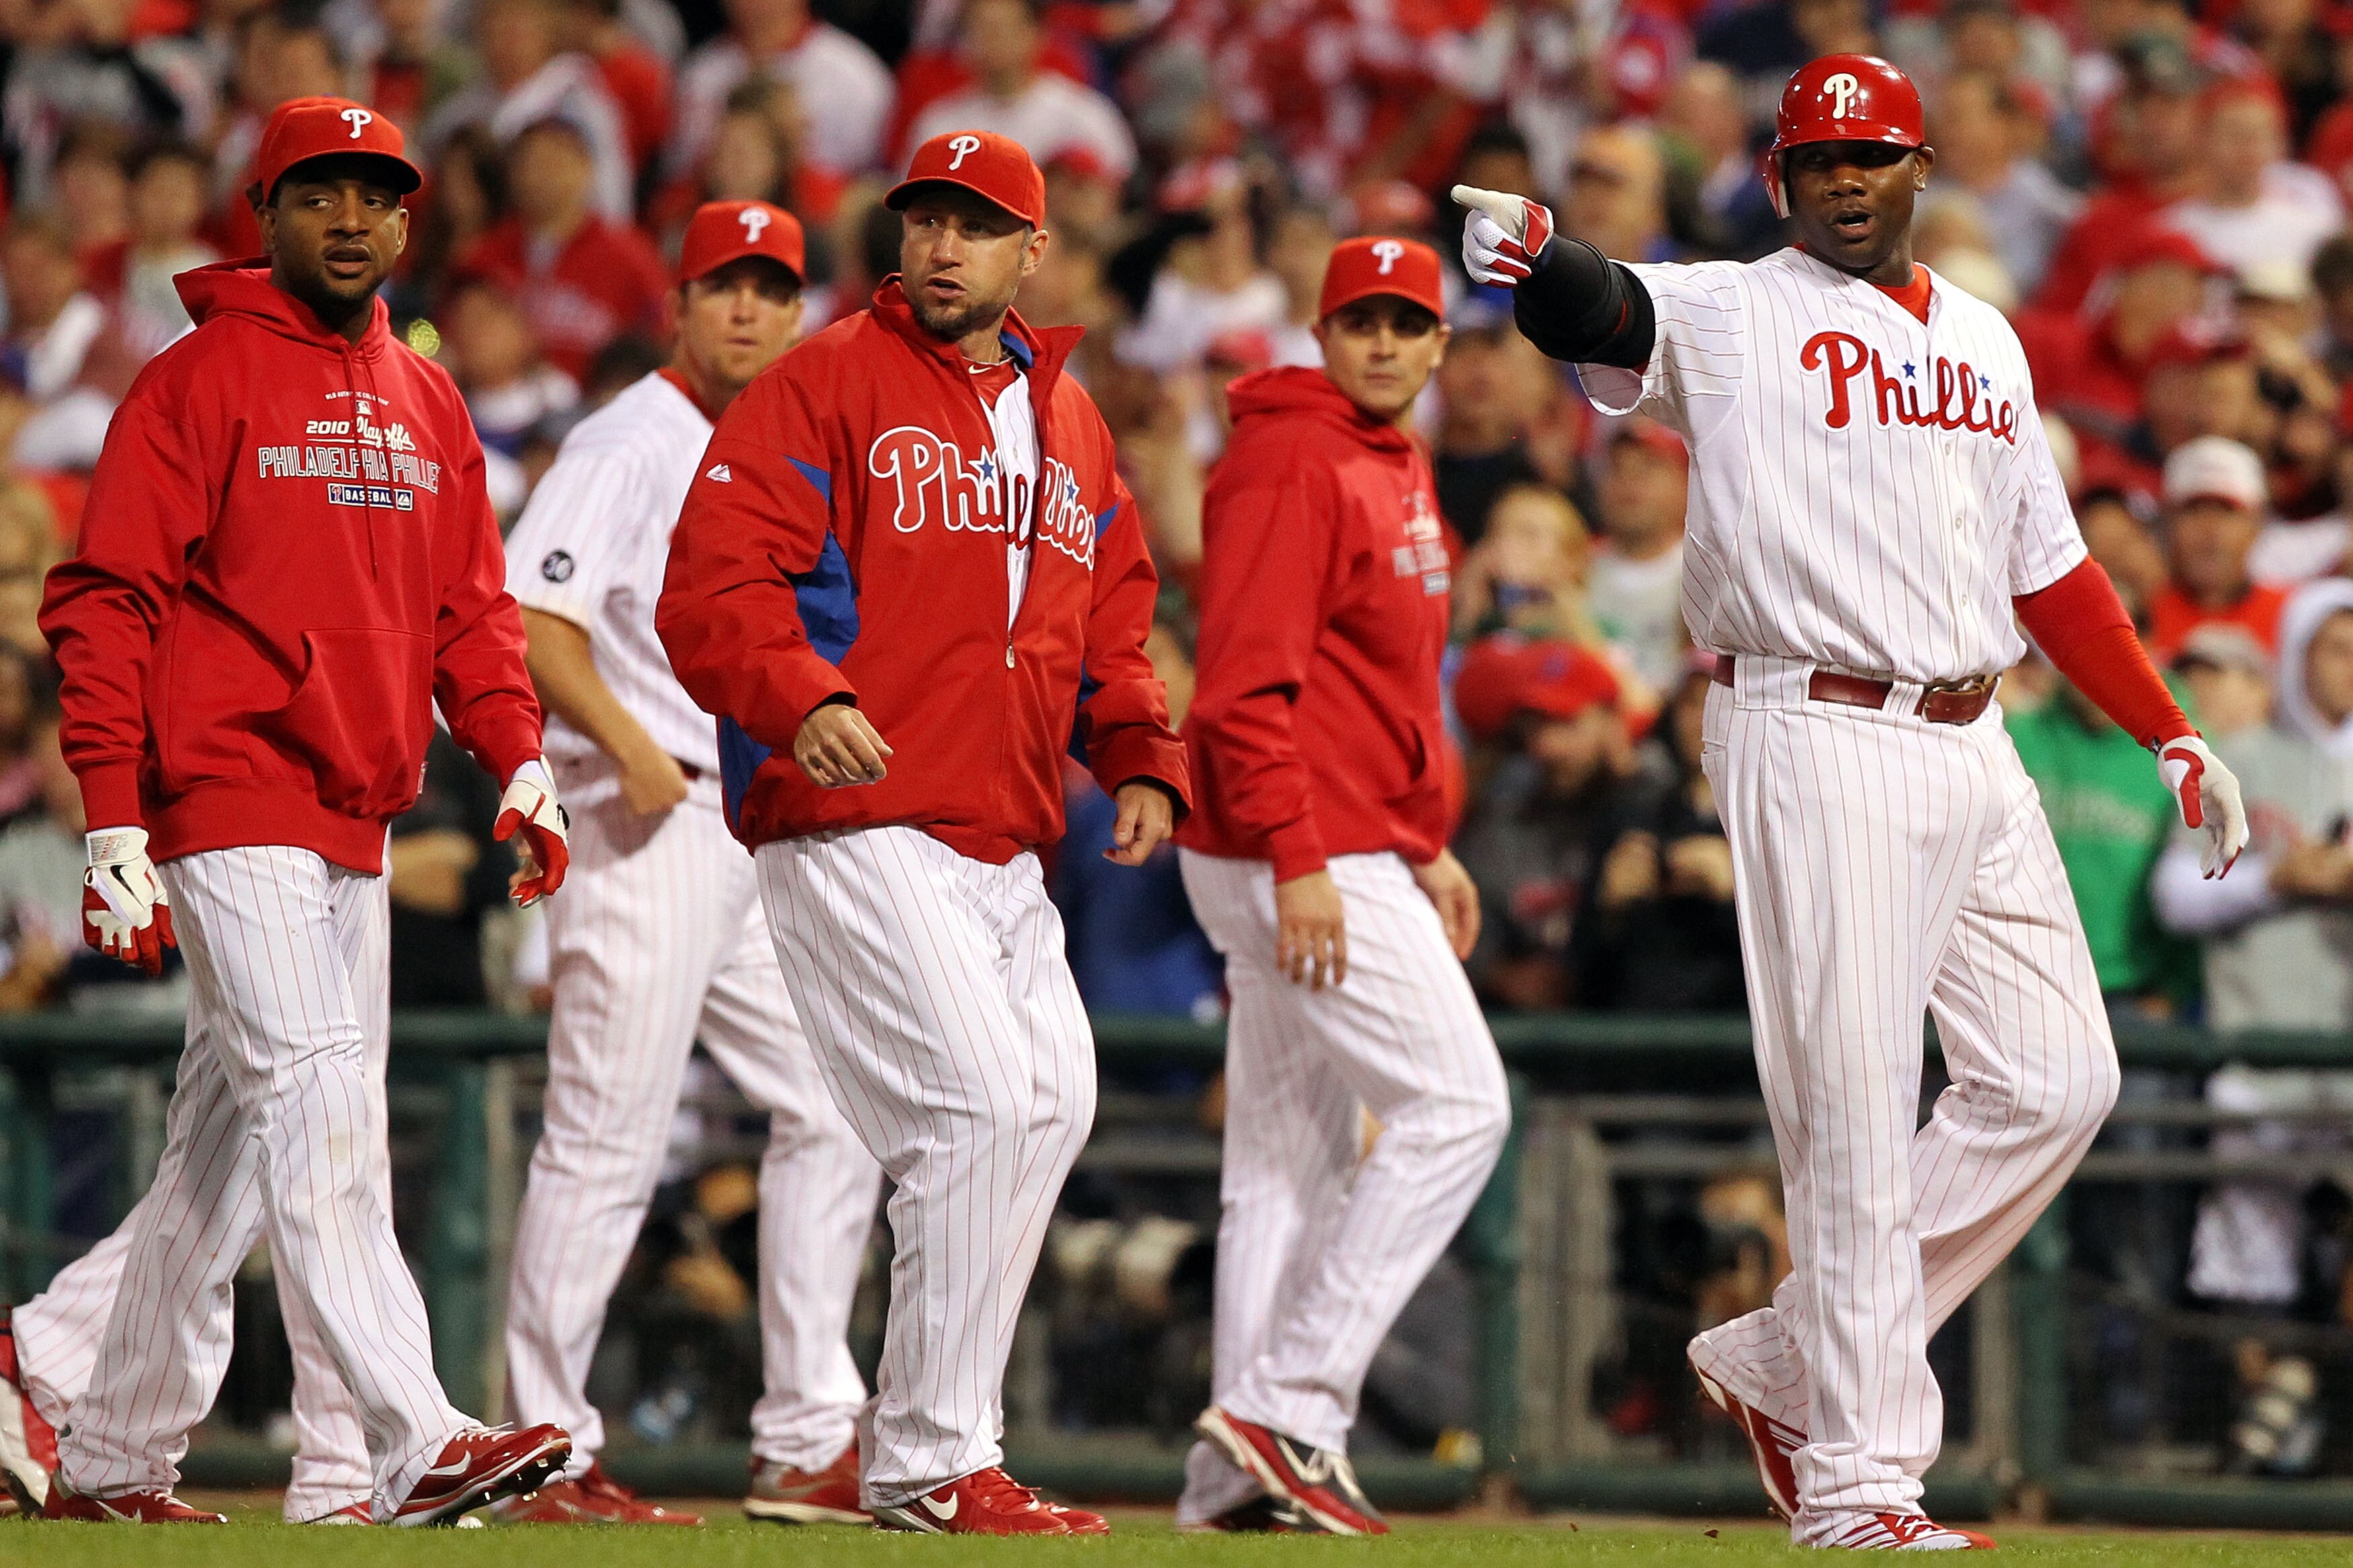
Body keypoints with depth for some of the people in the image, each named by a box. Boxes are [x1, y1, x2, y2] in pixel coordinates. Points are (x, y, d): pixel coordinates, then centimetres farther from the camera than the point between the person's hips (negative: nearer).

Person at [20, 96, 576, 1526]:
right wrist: (116, 822, -15)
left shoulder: (427, 402, 16)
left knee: (233, 1145, 11)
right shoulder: (200, 383, -4)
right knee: (318, 1113, -16)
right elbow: (107, 604, -8)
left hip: (356, 831, 8)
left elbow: (472, 605, 19)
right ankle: (412, 1446, -25)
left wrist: (519, 760, 1)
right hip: (234, 813, -8)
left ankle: (113, 1461, 20)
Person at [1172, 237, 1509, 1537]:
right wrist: (1299, 861, -25)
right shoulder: (1287, 464, -13)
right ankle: (1284, 1405, -12)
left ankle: (1243, 1469, 11)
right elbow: (1248, 680, -21)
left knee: (1301, 1151, 9)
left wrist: (1427, 845, 23)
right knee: (1457, 1104, -12)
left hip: (1352, 855, 10)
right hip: (1298, 859, -10)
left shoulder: (1395, 469, 18)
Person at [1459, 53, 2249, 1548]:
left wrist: (2174, 739, 18)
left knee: (2056, 1082, 5)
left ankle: (1785, 1358, 14)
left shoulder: (1984, 339, 19)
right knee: (1858, 1115, -9)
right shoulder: (1733, 315, 0)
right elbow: (1610, 313, -22)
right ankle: (1856, 1479, -4)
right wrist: (1536, 251, -45)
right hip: (1820, 740, -7)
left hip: (1974, 749, 7)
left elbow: (2051, 567, 23)